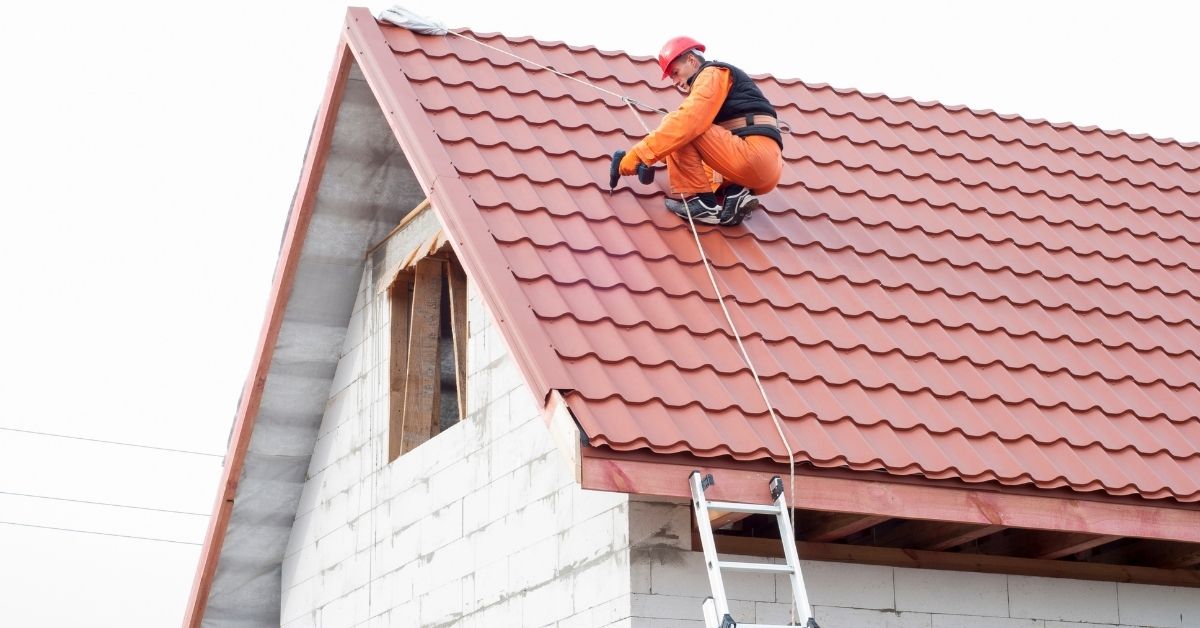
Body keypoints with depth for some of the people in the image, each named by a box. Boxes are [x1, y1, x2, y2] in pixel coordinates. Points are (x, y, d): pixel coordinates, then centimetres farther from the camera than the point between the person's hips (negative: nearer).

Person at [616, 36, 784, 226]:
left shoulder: (713, 73, 2)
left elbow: (687, 121, -14)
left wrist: (640, 152, -15)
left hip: (754, 154, -10)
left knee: (677, 127, -8)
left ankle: (699, 202, -11)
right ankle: (735, 196, 2)